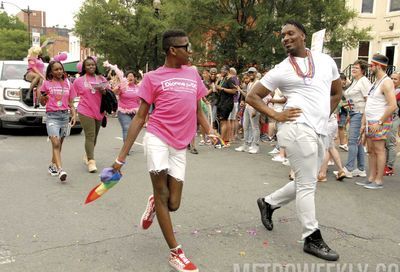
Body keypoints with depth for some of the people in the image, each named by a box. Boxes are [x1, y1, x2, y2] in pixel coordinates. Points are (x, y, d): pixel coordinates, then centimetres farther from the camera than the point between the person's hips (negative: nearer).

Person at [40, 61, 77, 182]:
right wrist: (42, 96, -13)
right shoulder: (47, 83, 4)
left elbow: (70, 103, 15)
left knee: (59, 144, 9)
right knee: (56, 144, -15)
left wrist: (74, 115, 3)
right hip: (52, 116, -3)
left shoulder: (67, 84, 12)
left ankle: (53, 165, 26)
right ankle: (60, 170, -23)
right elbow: (42, 103, 8)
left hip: (65, 115, 4)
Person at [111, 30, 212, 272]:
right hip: (157, 139, -4)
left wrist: (210, 131, -2)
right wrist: (122, 156, -1)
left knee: (173, 204, 3)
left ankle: (154, 203, 39)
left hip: (180, 147, 4)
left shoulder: (193, 74, 13)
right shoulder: (152, 78, 1)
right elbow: (140, 118, 2)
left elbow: (198, 111, 19)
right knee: (162, 193, -3)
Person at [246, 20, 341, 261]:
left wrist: (324, 117, 12)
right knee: (307, 185, -3)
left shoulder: (326, 61, 12)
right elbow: (252, 96, 3)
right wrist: (276, 115, -7)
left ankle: (268, 203, 33)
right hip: (299, 130, -6)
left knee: (305, 184, 15)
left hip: (319, 132, 6)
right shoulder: (281, 70, 0)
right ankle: (313, 238, 9)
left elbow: (337, 93, 24)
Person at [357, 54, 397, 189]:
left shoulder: (386, 83, -13)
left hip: (380, 122, -9)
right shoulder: (375, 82, 17)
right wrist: (363, 124, 16)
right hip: (370, 122, 9)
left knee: (379, 150, -4)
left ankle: (379, 181, 3)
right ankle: (371, 178, 17)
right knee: (371, 151, 10)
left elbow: (393, 106, -22)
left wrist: (379, 122, -20)